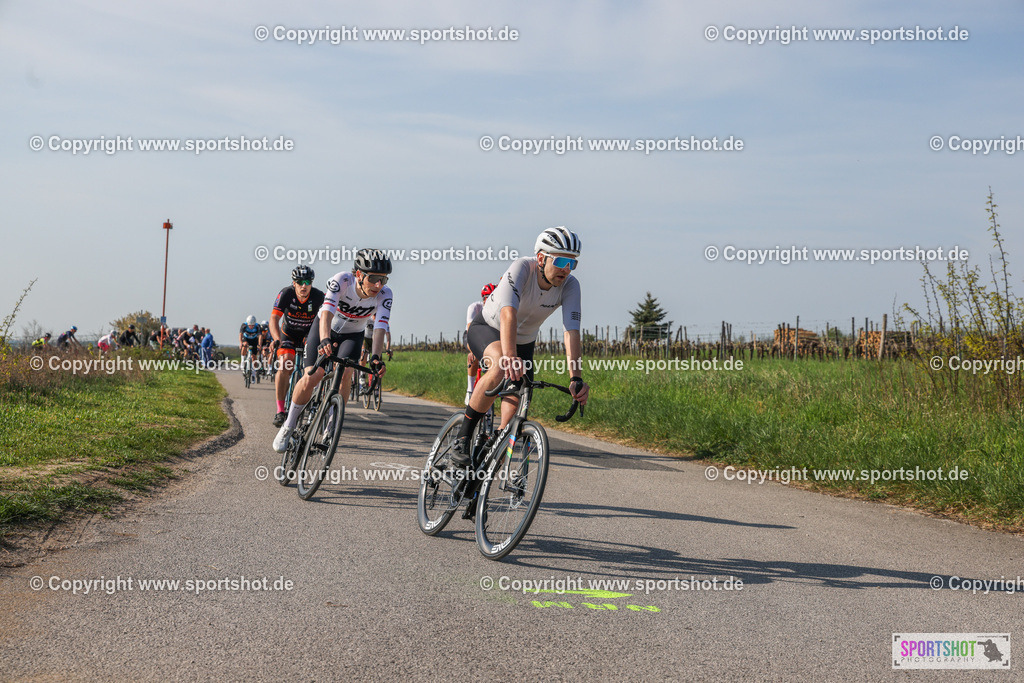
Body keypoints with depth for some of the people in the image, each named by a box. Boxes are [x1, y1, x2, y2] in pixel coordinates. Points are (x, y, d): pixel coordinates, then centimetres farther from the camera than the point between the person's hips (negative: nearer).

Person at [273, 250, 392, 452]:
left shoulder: (384, 294, -27)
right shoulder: (341, 281, -33)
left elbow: (380, 327, -36)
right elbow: (327, 313, -45)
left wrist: (375, 357, -53)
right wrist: (325, 340, -63)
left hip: (352, 335, 2)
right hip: (325, 328, -1)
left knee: (345, 373, -25)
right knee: (311, 377, -16)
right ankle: (288, 427, 6)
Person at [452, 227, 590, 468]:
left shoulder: (570, 285, -22)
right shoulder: (522, 267, -32)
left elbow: (572, 332, -31)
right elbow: (509, 314, -47)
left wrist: (576, 379, -45)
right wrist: (510, 357, -62)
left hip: (524, 341, 5)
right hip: (487, 328, -5)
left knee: (516, 409, -8)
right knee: (502, 368, -36)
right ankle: (462, 439, -26)